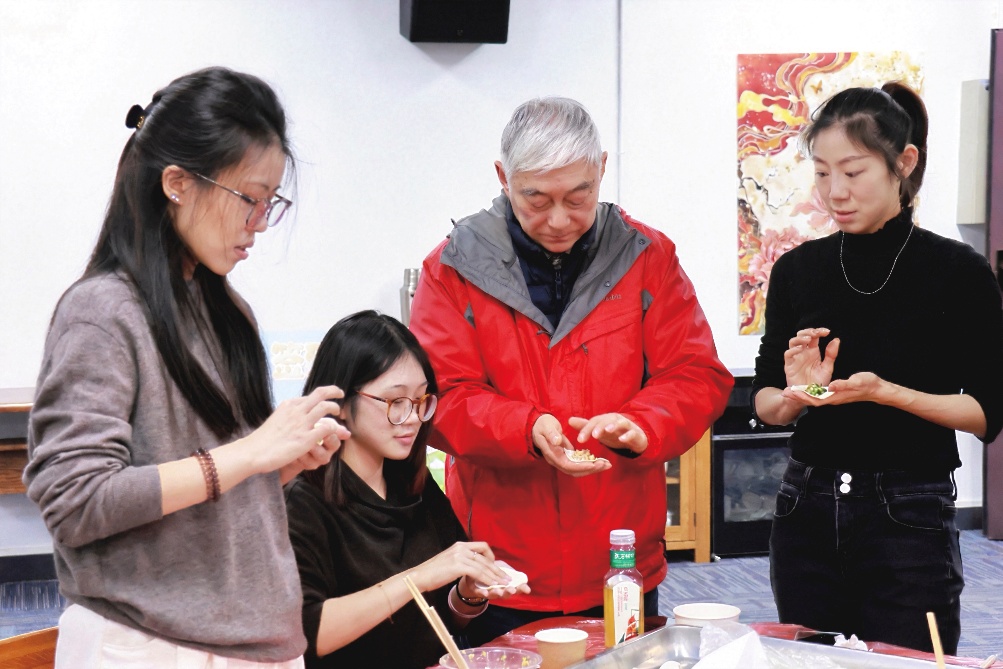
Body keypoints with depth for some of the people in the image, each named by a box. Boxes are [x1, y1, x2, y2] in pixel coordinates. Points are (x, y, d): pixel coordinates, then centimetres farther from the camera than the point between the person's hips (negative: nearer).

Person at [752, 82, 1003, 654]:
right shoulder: (798, 269, 4)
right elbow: (764, 399, 10)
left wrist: (885, 392, -18)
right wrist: (794, 398, -12)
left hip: (911, 518, -3)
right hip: (807, 512, 4)